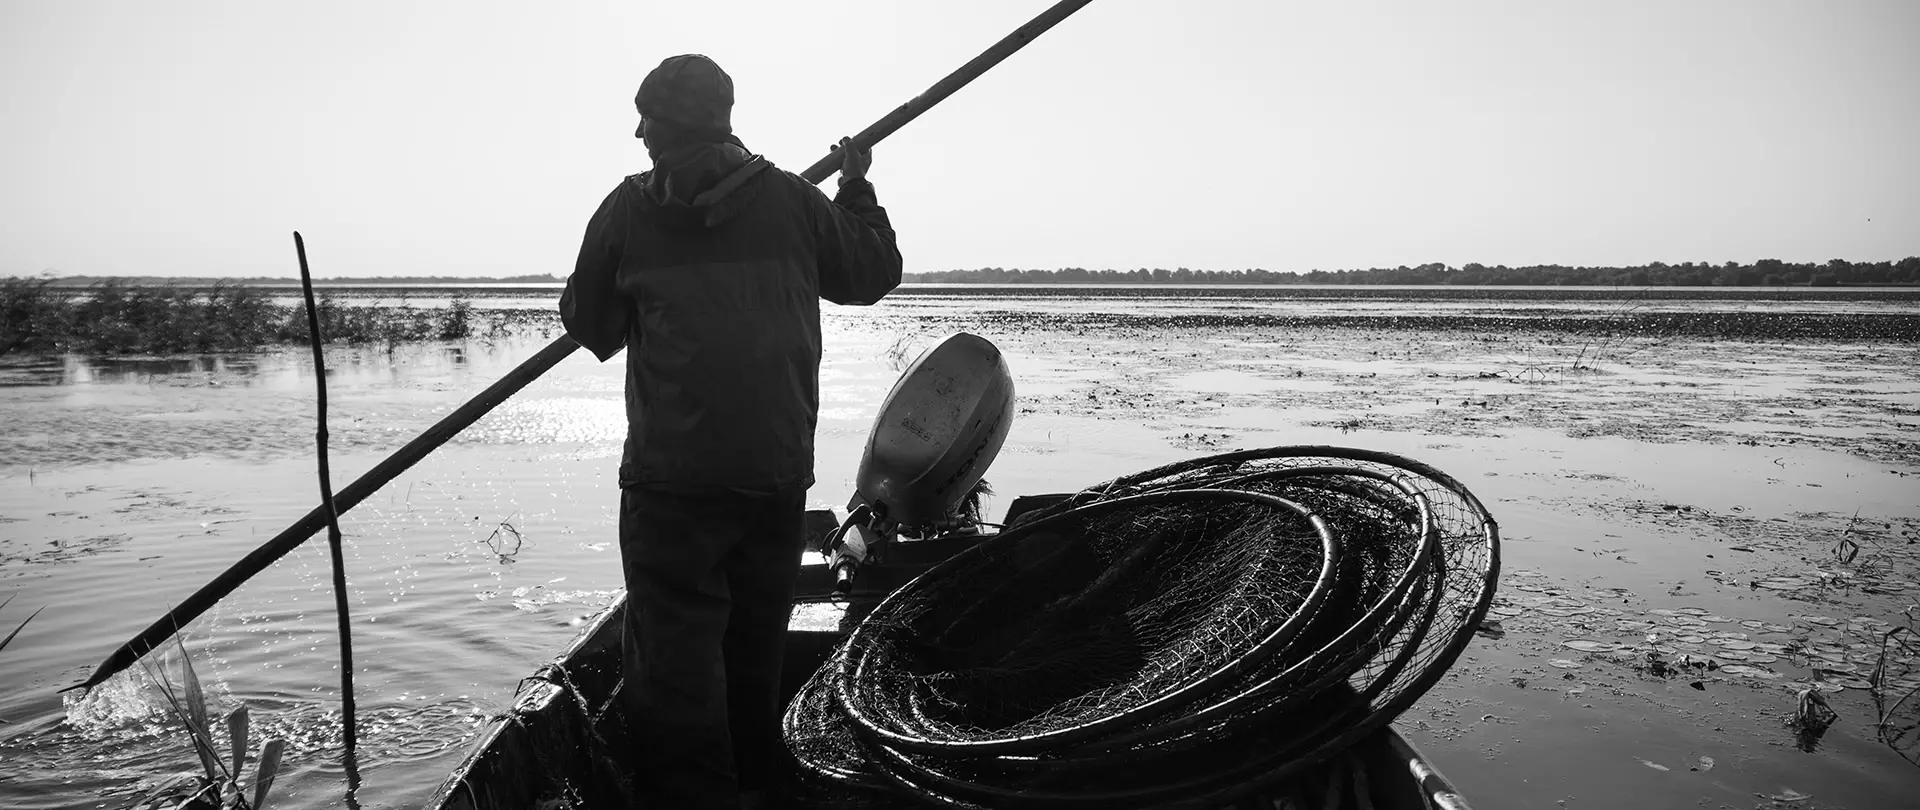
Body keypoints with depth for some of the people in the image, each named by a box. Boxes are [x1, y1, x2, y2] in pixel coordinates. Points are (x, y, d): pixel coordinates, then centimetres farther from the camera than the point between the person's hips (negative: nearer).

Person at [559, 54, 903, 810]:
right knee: (755, 646, 18)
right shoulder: (790, 197, 1)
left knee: (676, 649, 4)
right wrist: (858, 186, 26)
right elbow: (876, 273, 12)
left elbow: (592, 330, 6)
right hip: (778, 469, 3)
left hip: (671, 476, -3)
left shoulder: (627, 210, -2)